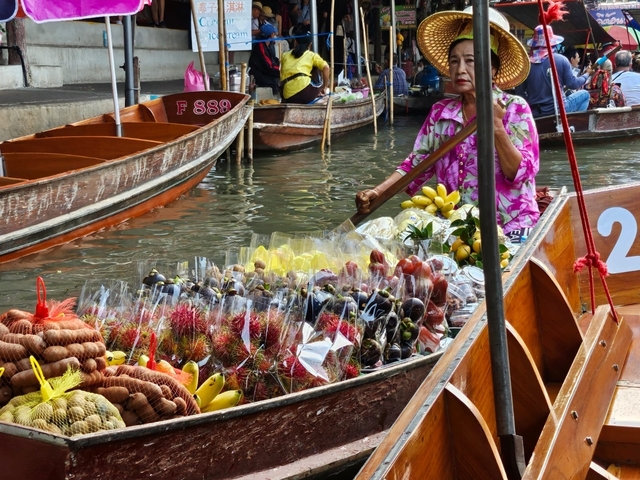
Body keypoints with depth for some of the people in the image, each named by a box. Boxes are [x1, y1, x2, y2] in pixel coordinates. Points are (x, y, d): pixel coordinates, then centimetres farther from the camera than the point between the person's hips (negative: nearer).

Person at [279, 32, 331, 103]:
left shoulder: (285, 55, 24)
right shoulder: (312, 55, 15)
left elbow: (281, 77, 25)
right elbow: (326, 68, 1)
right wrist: (325, 87, 11)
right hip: (304, 89, -2)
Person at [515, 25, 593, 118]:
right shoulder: (560, 60, -9)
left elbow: (519, 93, -2)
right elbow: (572, 84, -1)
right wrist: (587, 74, 18)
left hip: (534, 114, 3)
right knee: (584, 94, 22)